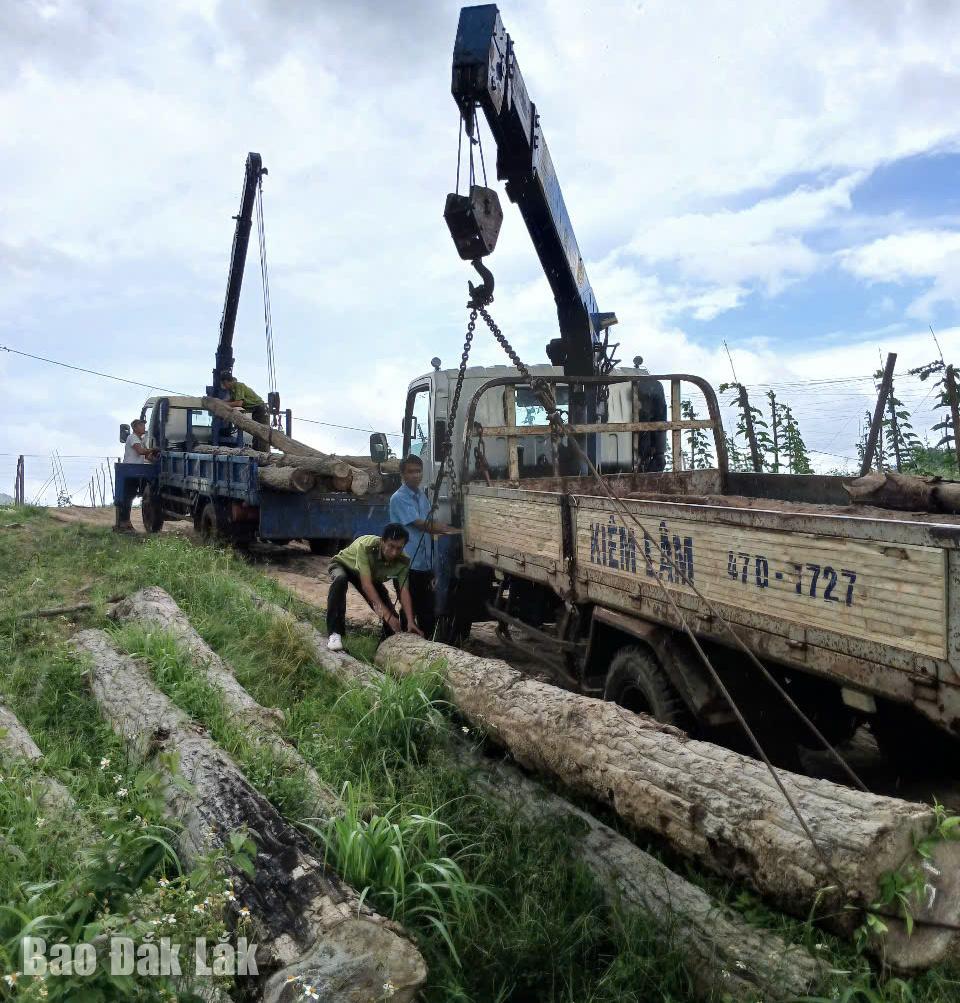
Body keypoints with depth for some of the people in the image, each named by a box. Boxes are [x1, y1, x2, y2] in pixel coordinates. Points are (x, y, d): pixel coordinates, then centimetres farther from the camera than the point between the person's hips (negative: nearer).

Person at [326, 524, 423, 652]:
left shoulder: (403, 561, -29)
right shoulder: (365, 546, -42)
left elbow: (404, 591, -30)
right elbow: (366, 584, -46)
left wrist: (410, 621, -42)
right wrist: (386, 614, -52)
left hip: (373, 576, 4)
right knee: (340, 580, -40)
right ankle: (334, 633, -31)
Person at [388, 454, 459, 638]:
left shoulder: (422, 494, 13)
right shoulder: (399, 498, -12)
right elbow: (421, 524, -18)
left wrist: (443, 530, 1)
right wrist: (453, 530, -18)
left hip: (425, 564, 7)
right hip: (408, 565, -7)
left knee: (427, 610, 12)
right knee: (410, 609, -1)